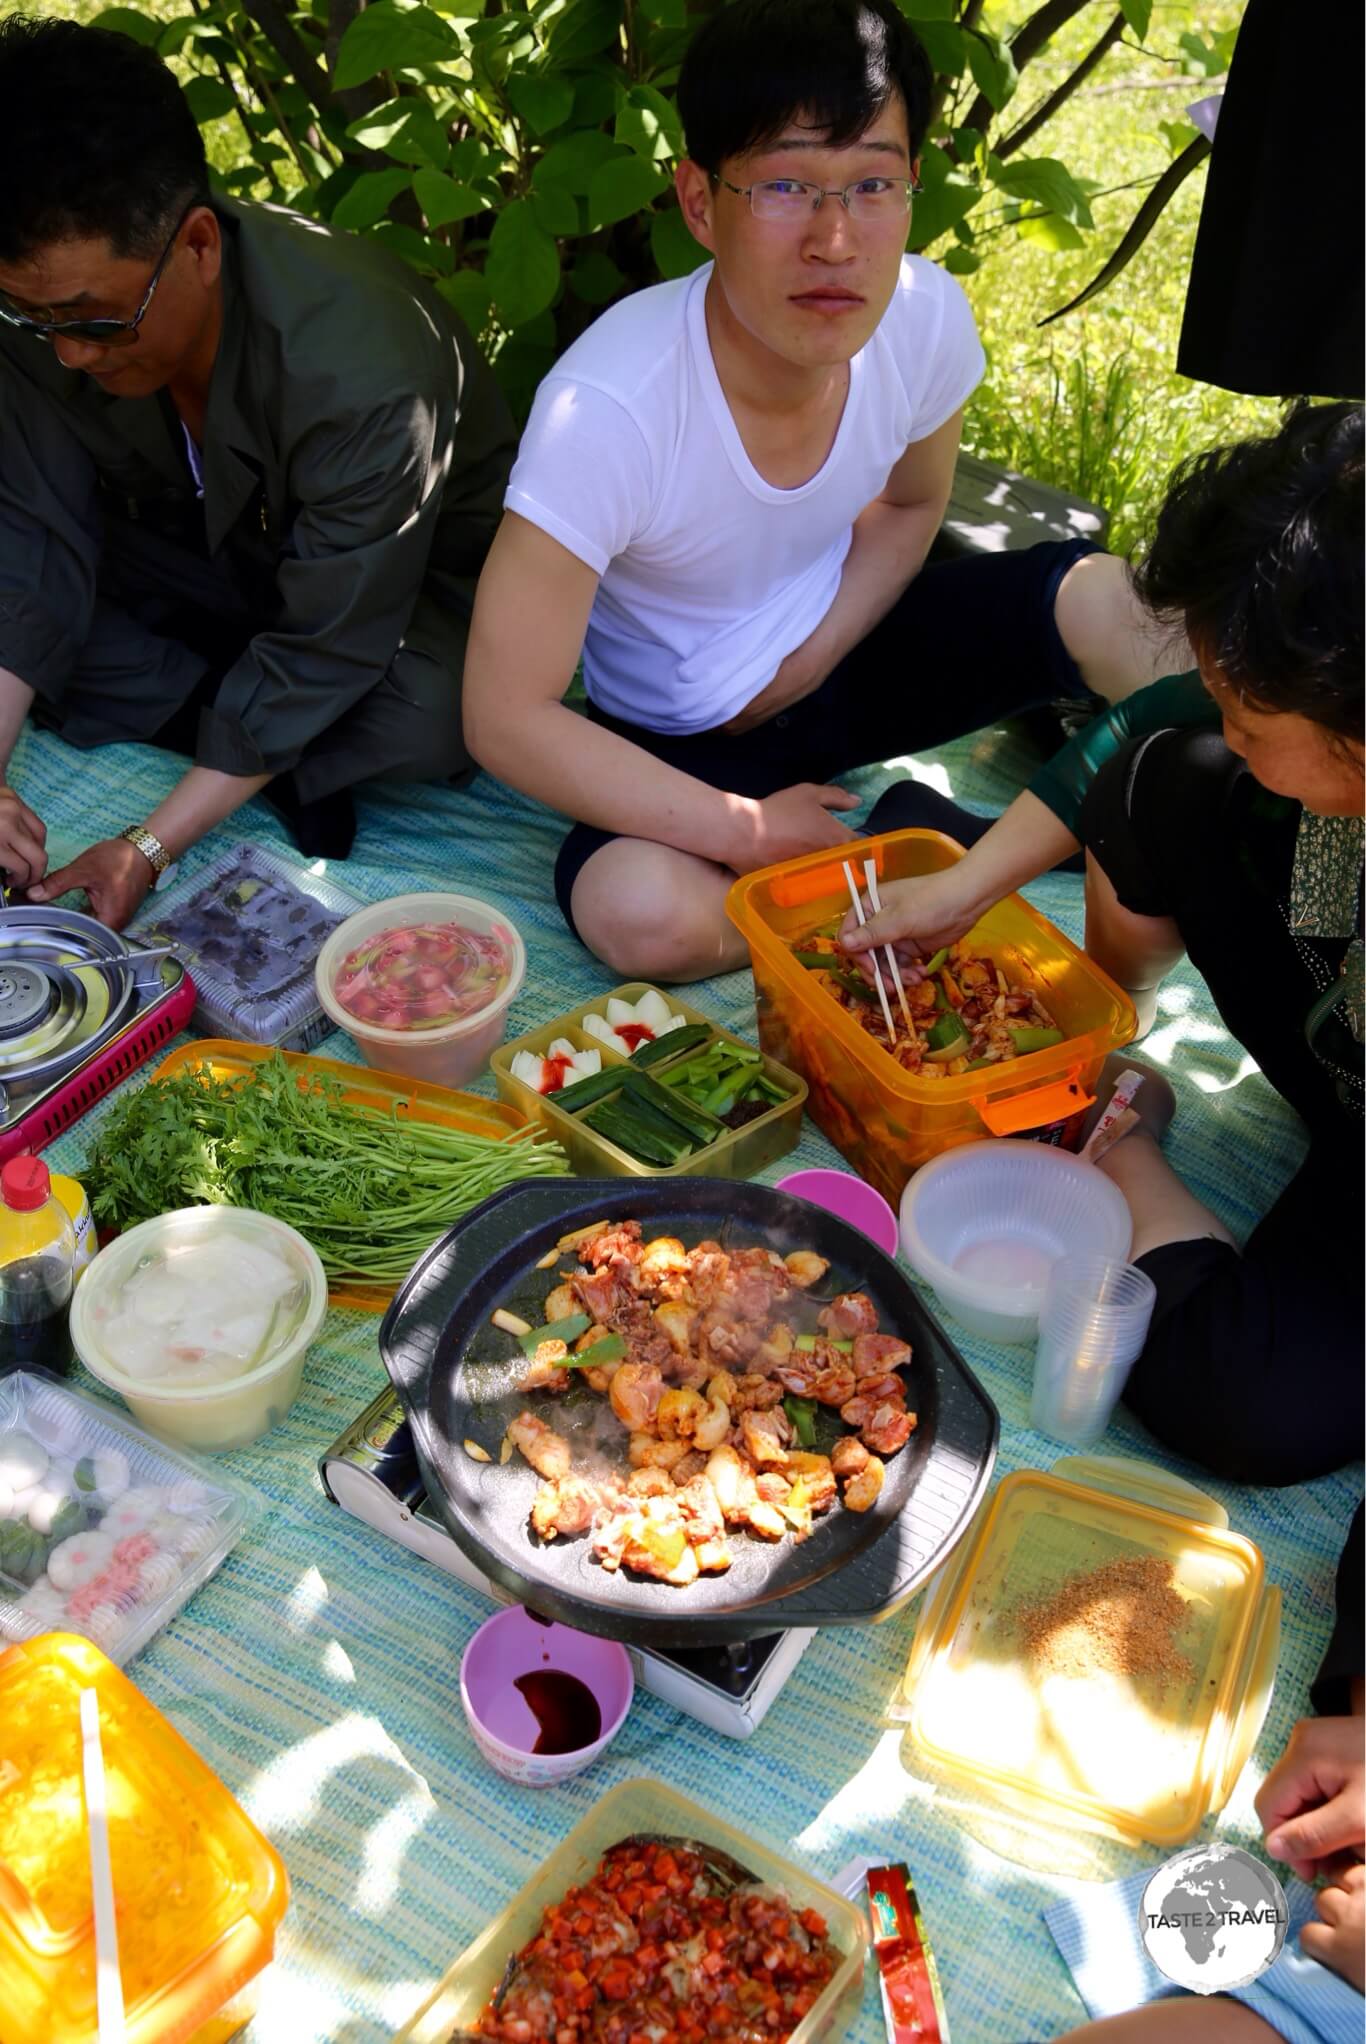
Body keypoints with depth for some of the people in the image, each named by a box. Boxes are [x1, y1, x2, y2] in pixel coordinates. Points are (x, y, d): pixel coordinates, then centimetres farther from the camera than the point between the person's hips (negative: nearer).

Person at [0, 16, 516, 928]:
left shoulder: (363, 375, -37)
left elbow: (324, 651, -31)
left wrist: (149, 846, -32)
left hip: (415, 581, -5)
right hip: (222, 560, 6)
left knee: (430, 712, -38)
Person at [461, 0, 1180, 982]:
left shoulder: (928, 316, -17)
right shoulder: (607, 408, -31)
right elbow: (506, 716, -27)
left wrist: (806, 662, -11)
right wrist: (749, 833, -25)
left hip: (845, 654, 3)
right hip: (682, 735, -2)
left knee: (1115, 607, -21)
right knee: (645, 915, -34)